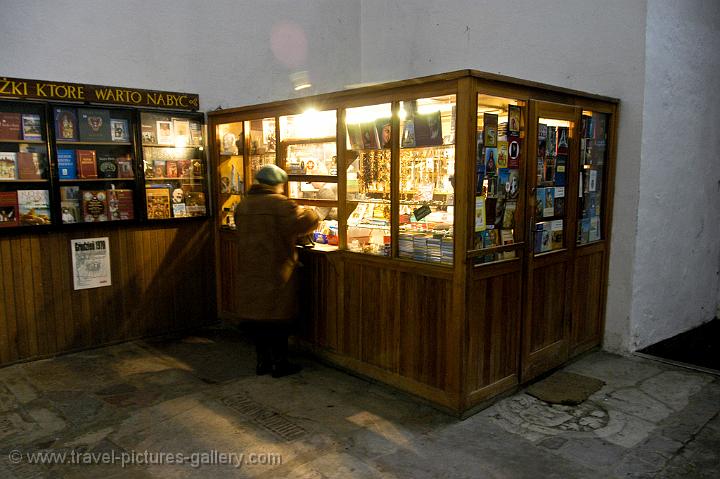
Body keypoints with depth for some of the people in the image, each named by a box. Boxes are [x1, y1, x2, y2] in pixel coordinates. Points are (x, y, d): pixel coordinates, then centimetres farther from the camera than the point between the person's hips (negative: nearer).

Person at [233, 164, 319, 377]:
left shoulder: (243, 205, 9)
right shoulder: (278, 203, -14)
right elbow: (303, 222, -25)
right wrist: (310, 213, -2)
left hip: (250, 273, 7)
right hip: (276, 274, -6)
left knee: (257, 314, 13)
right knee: (278, 317, 4)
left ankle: (262, 361, 22)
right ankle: (279, 363, 11)